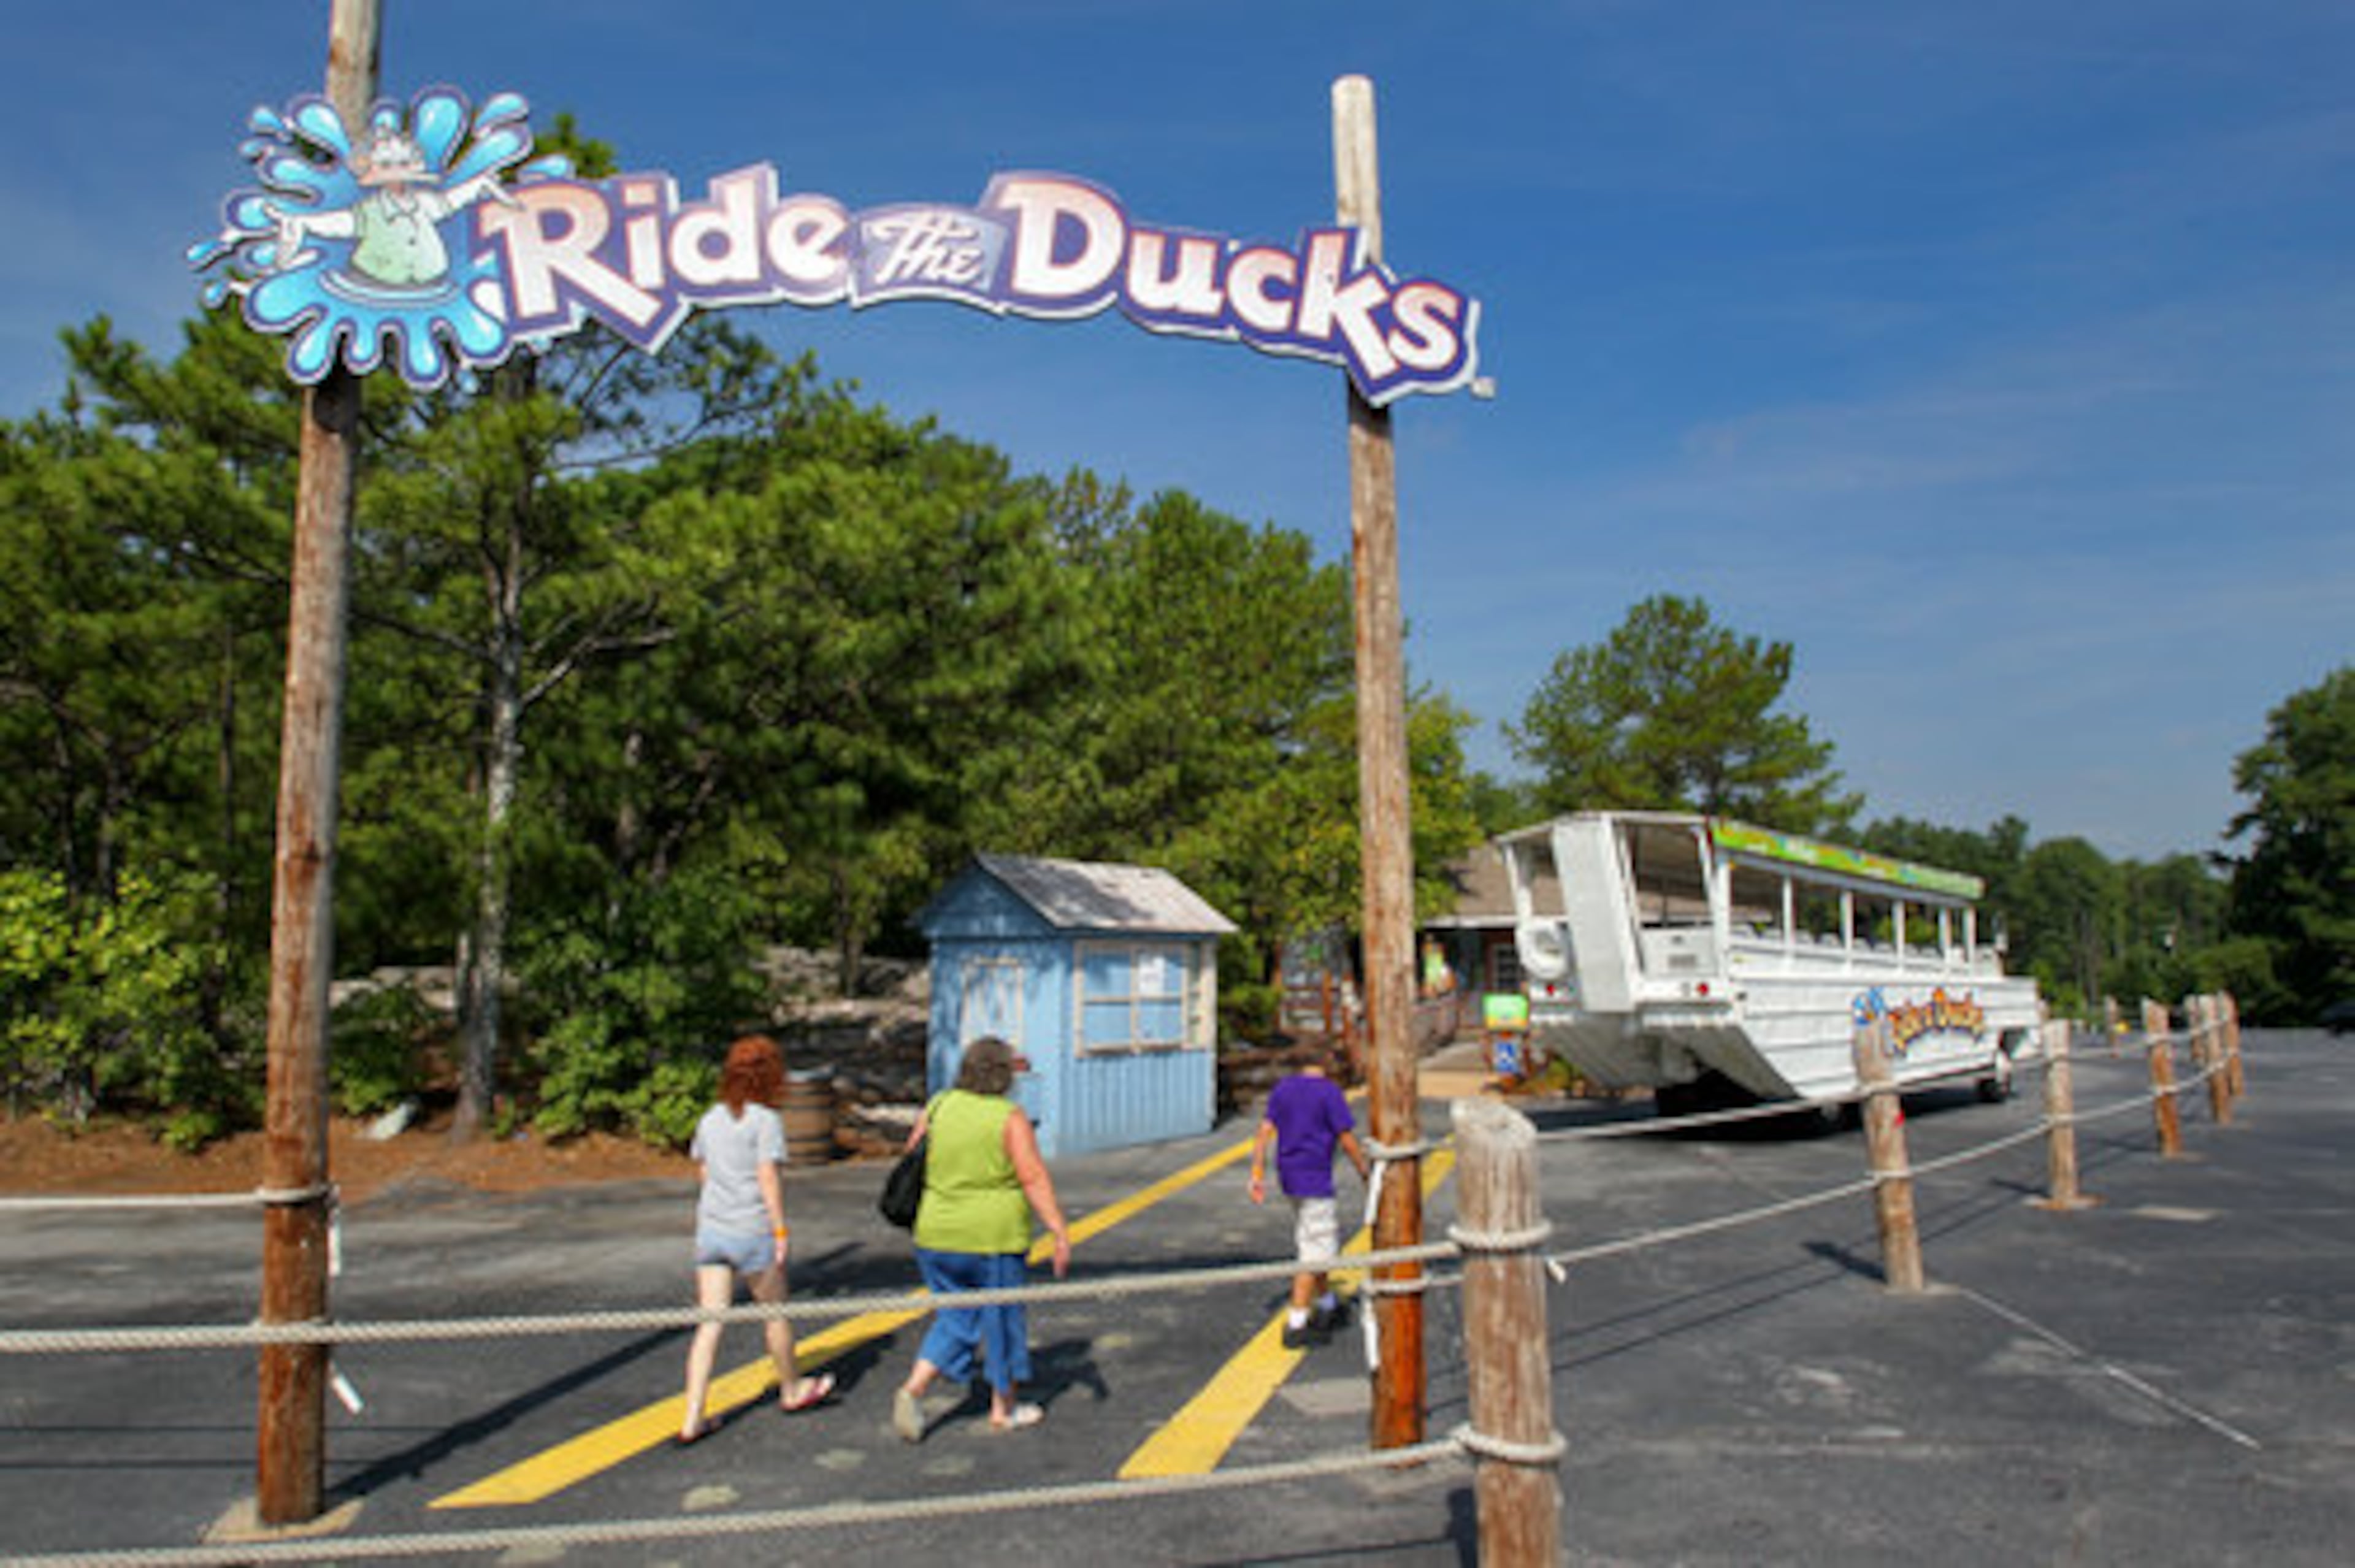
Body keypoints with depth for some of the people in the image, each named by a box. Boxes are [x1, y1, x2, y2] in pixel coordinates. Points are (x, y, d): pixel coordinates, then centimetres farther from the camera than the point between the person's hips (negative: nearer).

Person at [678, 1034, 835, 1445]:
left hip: (711, 1230, 6)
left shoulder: (710, 1119, 7)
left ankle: (692, 1419, 3)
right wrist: (781, 1230, -13)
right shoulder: (766, 1121, -12)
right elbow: (768, 1178, -17)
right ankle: (791, 1390, 32)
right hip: (752, 1232, -5)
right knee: (775, 1312, 14)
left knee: (709, 1324, 6)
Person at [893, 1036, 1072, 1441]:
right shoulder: (1010, 1118, -12)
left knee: (955, 1320, 17)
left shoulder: (938, 1106, 2)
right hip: (993, 1239, -4)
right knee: (1002, 1320, 13)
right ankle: (1004, 1409, 24)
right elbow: (1035, 1181, -15)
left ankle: (913, 1389, 1)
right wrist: (1061, 1234, -13)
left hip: (937, 1236, 5)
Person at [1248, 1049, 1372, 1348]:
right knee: (1315, 1253, -2)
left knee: (1318, 1243, 23)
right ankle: (1295, 1326, -2)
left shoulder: (1282, 1090, 6)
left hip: (1290, 1178, 8)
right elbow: (1347, 1141, -11)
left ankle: (1327, 1305, 37)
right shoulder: (1329, 1092, -13)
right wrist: (1366, 1171, 4)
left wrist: (1258, 1176, 3)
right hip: (1315, 1181, -7)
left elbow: (1264, 1133, 2)